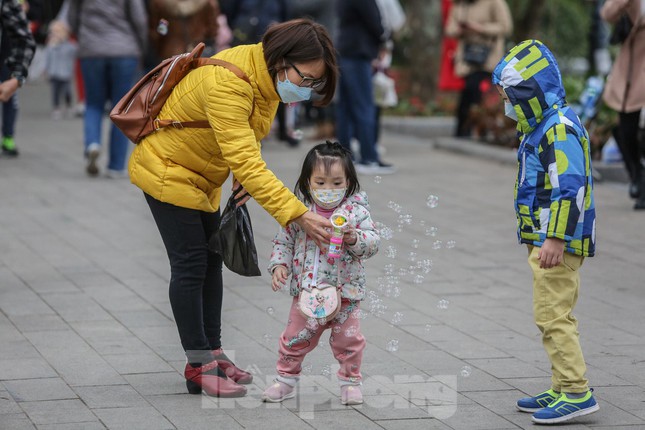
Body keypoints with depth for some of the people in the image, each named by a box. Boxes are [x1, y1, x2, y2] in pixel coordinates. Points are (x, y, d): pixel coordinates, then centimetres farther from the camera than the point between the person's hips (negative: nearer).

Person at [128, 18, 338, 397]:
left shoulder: (267, 78, -8)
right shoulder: (227, 82, -36)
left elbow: (247, 144, 6)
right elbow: (244, 162, -42)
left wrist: (248, 178, -15)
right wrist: (297, 214, -45)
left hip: (203, 175, 9)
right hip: (166, 169, -9)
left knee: (211, 261, 12)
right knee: (190, 264, -8)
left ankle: (213, 352, 20)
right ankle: (199, 366, -2)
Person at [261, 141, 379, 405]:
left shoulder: (356, 211, -9)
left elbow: (373, 242, -12)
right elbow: (283, 241, 4)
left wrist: (354, 238, -31)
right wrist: (279, 265, -11)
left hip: (345, 291, -1)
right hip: (306, 290, 1)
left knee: (348, 339, 8)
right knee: (295, 338, 10)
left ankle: (350, 382, 25)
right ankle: (286, 379, 26)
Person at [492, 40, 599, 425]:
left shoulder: (560, 127, -18)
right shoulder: (540, 126, 16)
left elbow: (571, 187, -25)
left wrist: (555, 238, -27)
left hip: (558, 240, -11)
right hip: (546, 239, 11)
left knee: (554, 317, -10)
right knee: (554, 317, 14)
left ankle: (576, 393, -8)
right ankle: (564, 389, 19)